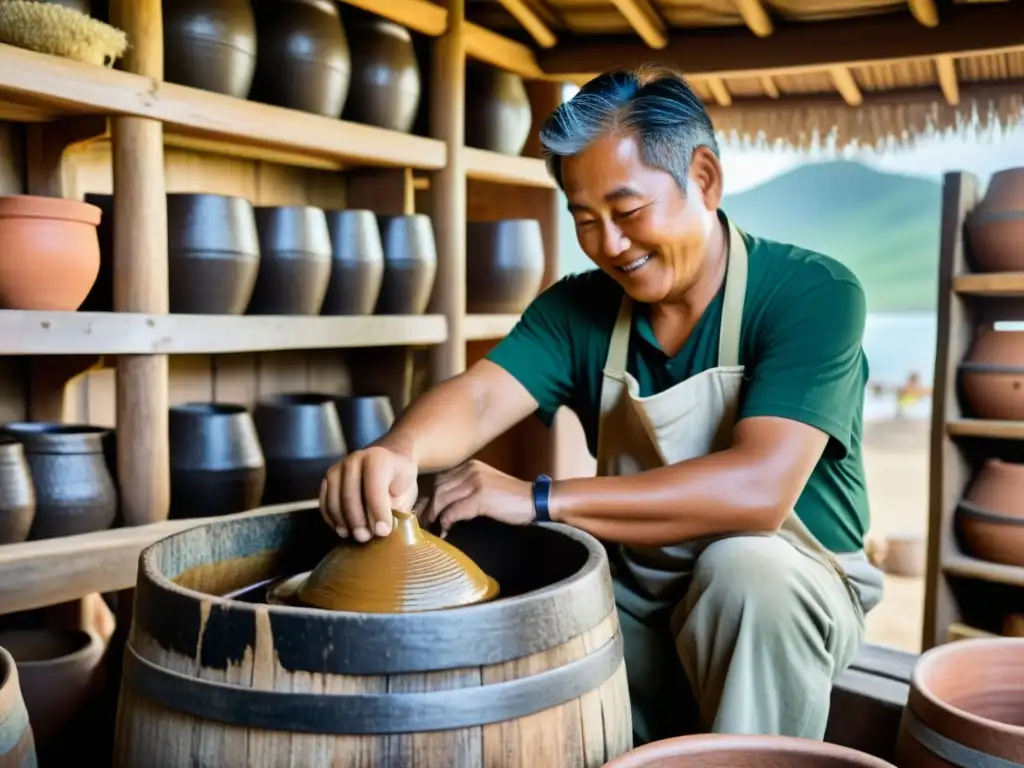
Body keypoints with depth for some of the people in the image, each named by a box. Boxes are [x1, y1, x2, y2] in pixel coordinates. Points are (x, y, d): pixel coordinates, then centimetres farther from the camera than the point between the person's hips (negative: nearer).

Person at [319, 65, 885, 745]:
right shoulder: (579, 307, -3)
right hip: (639, 601, 4)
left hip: (788, 592, -3)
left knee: (745, 566, -35)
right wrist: (399, 451, -43)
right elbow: (479, 396, -19)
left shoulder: (812, 294, -18)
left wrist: (538, 500, -32)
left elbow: (759, 489, -31)